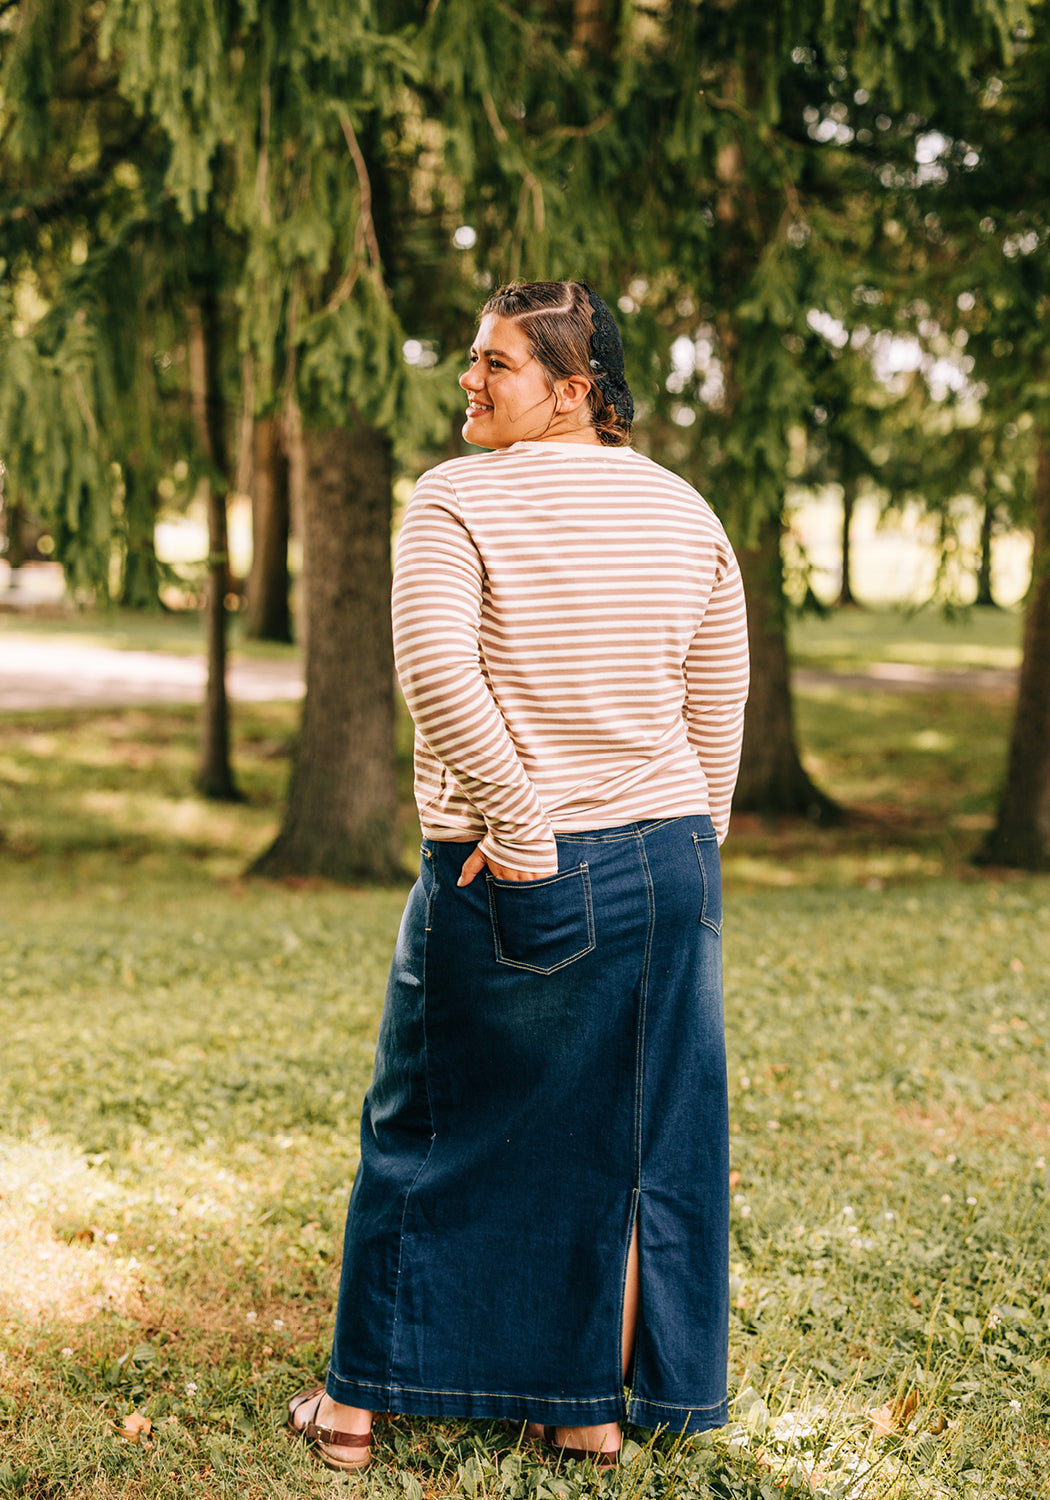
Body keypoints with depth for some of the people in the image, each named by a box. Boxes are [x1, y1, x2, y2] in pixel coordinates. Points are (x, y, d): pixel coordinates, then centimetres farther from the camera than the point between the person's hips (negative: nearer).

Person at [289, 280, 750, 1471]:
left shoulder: (457, 500, -9)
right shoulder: (683, 510, 7)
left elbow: (436, 672, -23)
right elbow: (719, 712, 10)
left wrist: (522, 829, -17)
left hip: (514, 882, -4)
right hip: (668, 865, 5)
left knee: (430, 1128, 10)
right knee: (642, 1138, 13)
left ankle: (359, 1401, 21)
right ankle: (595, 1407, 24)